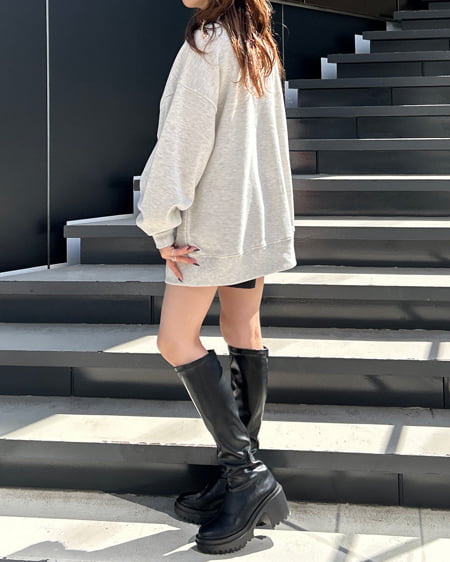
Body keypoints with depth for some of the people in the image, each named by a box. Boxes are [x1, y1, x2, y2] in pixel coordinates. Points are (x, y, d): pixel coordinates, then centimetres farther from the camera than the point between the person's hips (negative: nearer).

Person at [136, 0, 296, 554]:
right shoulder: (260, 45, 16)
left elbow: (184, 141, -17)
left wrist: (162, 225, -13)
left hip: (214, 216, -9)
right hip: (259, 216, 9)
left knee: (176, 340, -6)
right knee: (244, 333, 9)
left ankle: (246, 473, -7)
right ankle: (245, 477, 15)